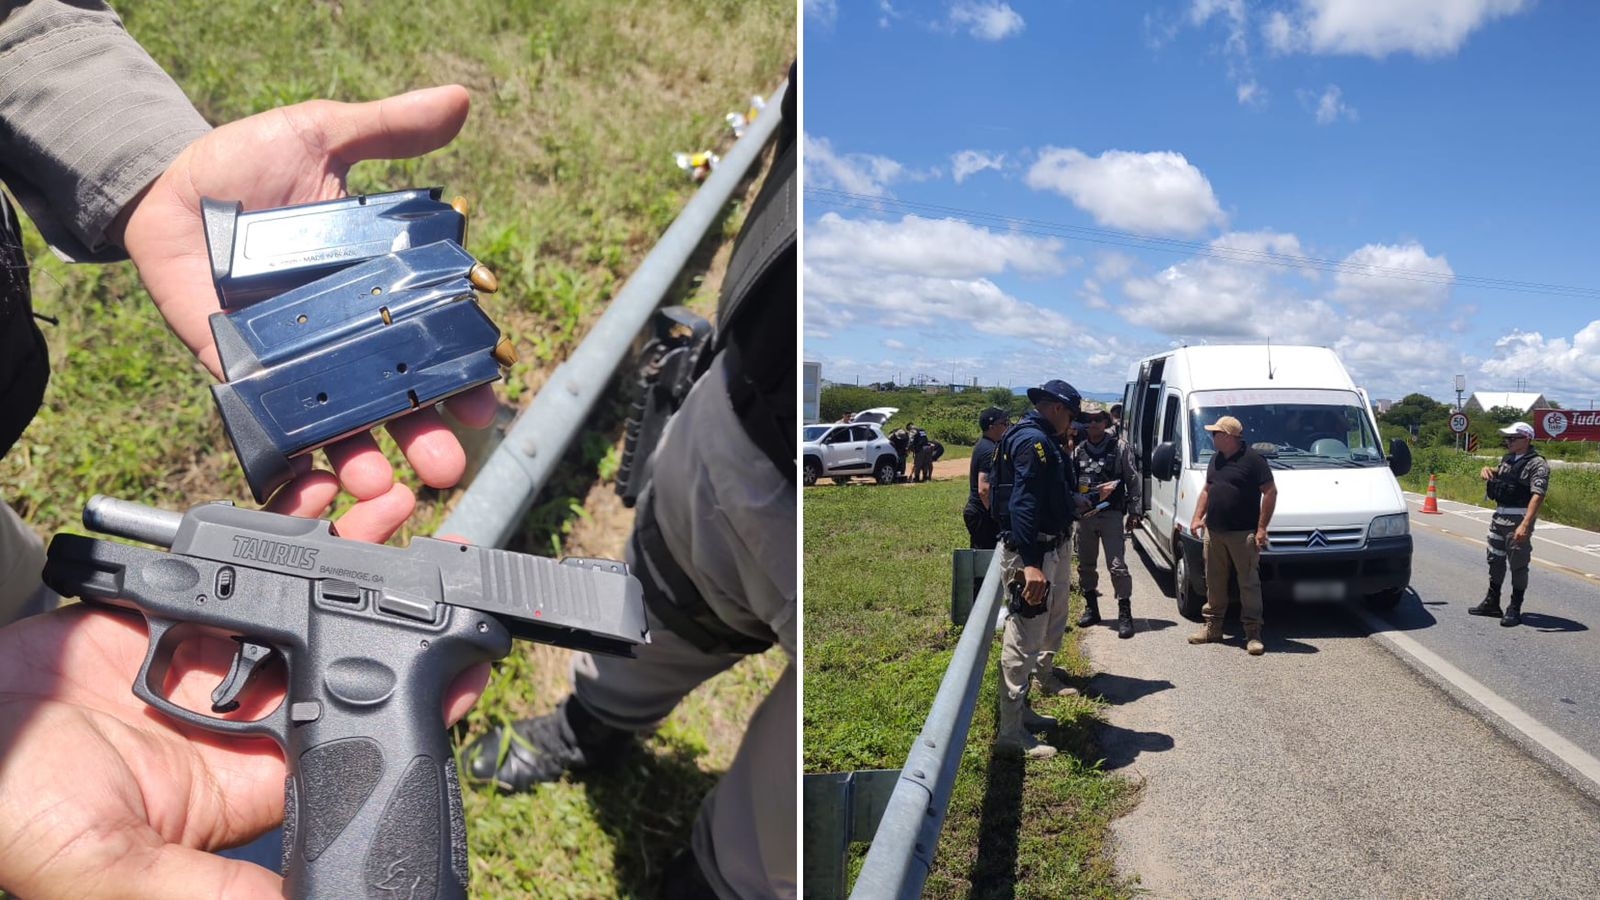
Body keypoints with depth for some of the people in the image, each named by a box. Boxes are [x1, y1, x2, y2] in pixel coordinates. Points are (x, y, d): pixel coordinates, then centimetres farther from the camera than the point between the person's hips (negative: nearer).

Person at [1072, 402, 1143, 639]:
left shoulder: (1120, 448, 1)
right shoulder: (1078, 451, 10)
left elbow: (1133, 481, 1)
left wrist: (1134, 512, -4)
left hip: (1111, 514, -4)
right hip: (1084, 516, 4)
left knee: (1117, 565, -9)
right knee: (1086, 565, 12)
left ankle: (1125, 614, -5)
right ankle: (1091, 608, 26)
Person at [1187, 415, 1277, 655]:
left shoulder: (1253, 460, -9)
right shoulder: (1215, 460, 14)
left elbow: (1271, 492, -10)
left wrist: (1261, 528, -14)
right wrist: (1197, 518, 10)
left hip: (1243, 534, -7)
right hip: (1214, 533, 7)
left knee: (1249, 584, -1)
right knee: (1214, 583, 13)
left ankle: (1253, 633, 3)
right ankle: (1212, 628, 22)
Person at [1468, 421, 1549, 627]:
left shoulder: (1537, 464, -13)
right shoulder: (1506, 460, 12)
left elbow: (1538, 496, -23)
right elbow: (1497, 476, 35)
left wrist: (1525, 525, -33)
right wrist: (1487, 471, 9)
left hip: (1518, 519, -8)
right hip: (1499, 516, 8)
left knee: (1518, 565, 0)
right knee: (1495, 560, 16)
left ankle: (1515, 610, 8)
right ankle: (1492, 603, 28)